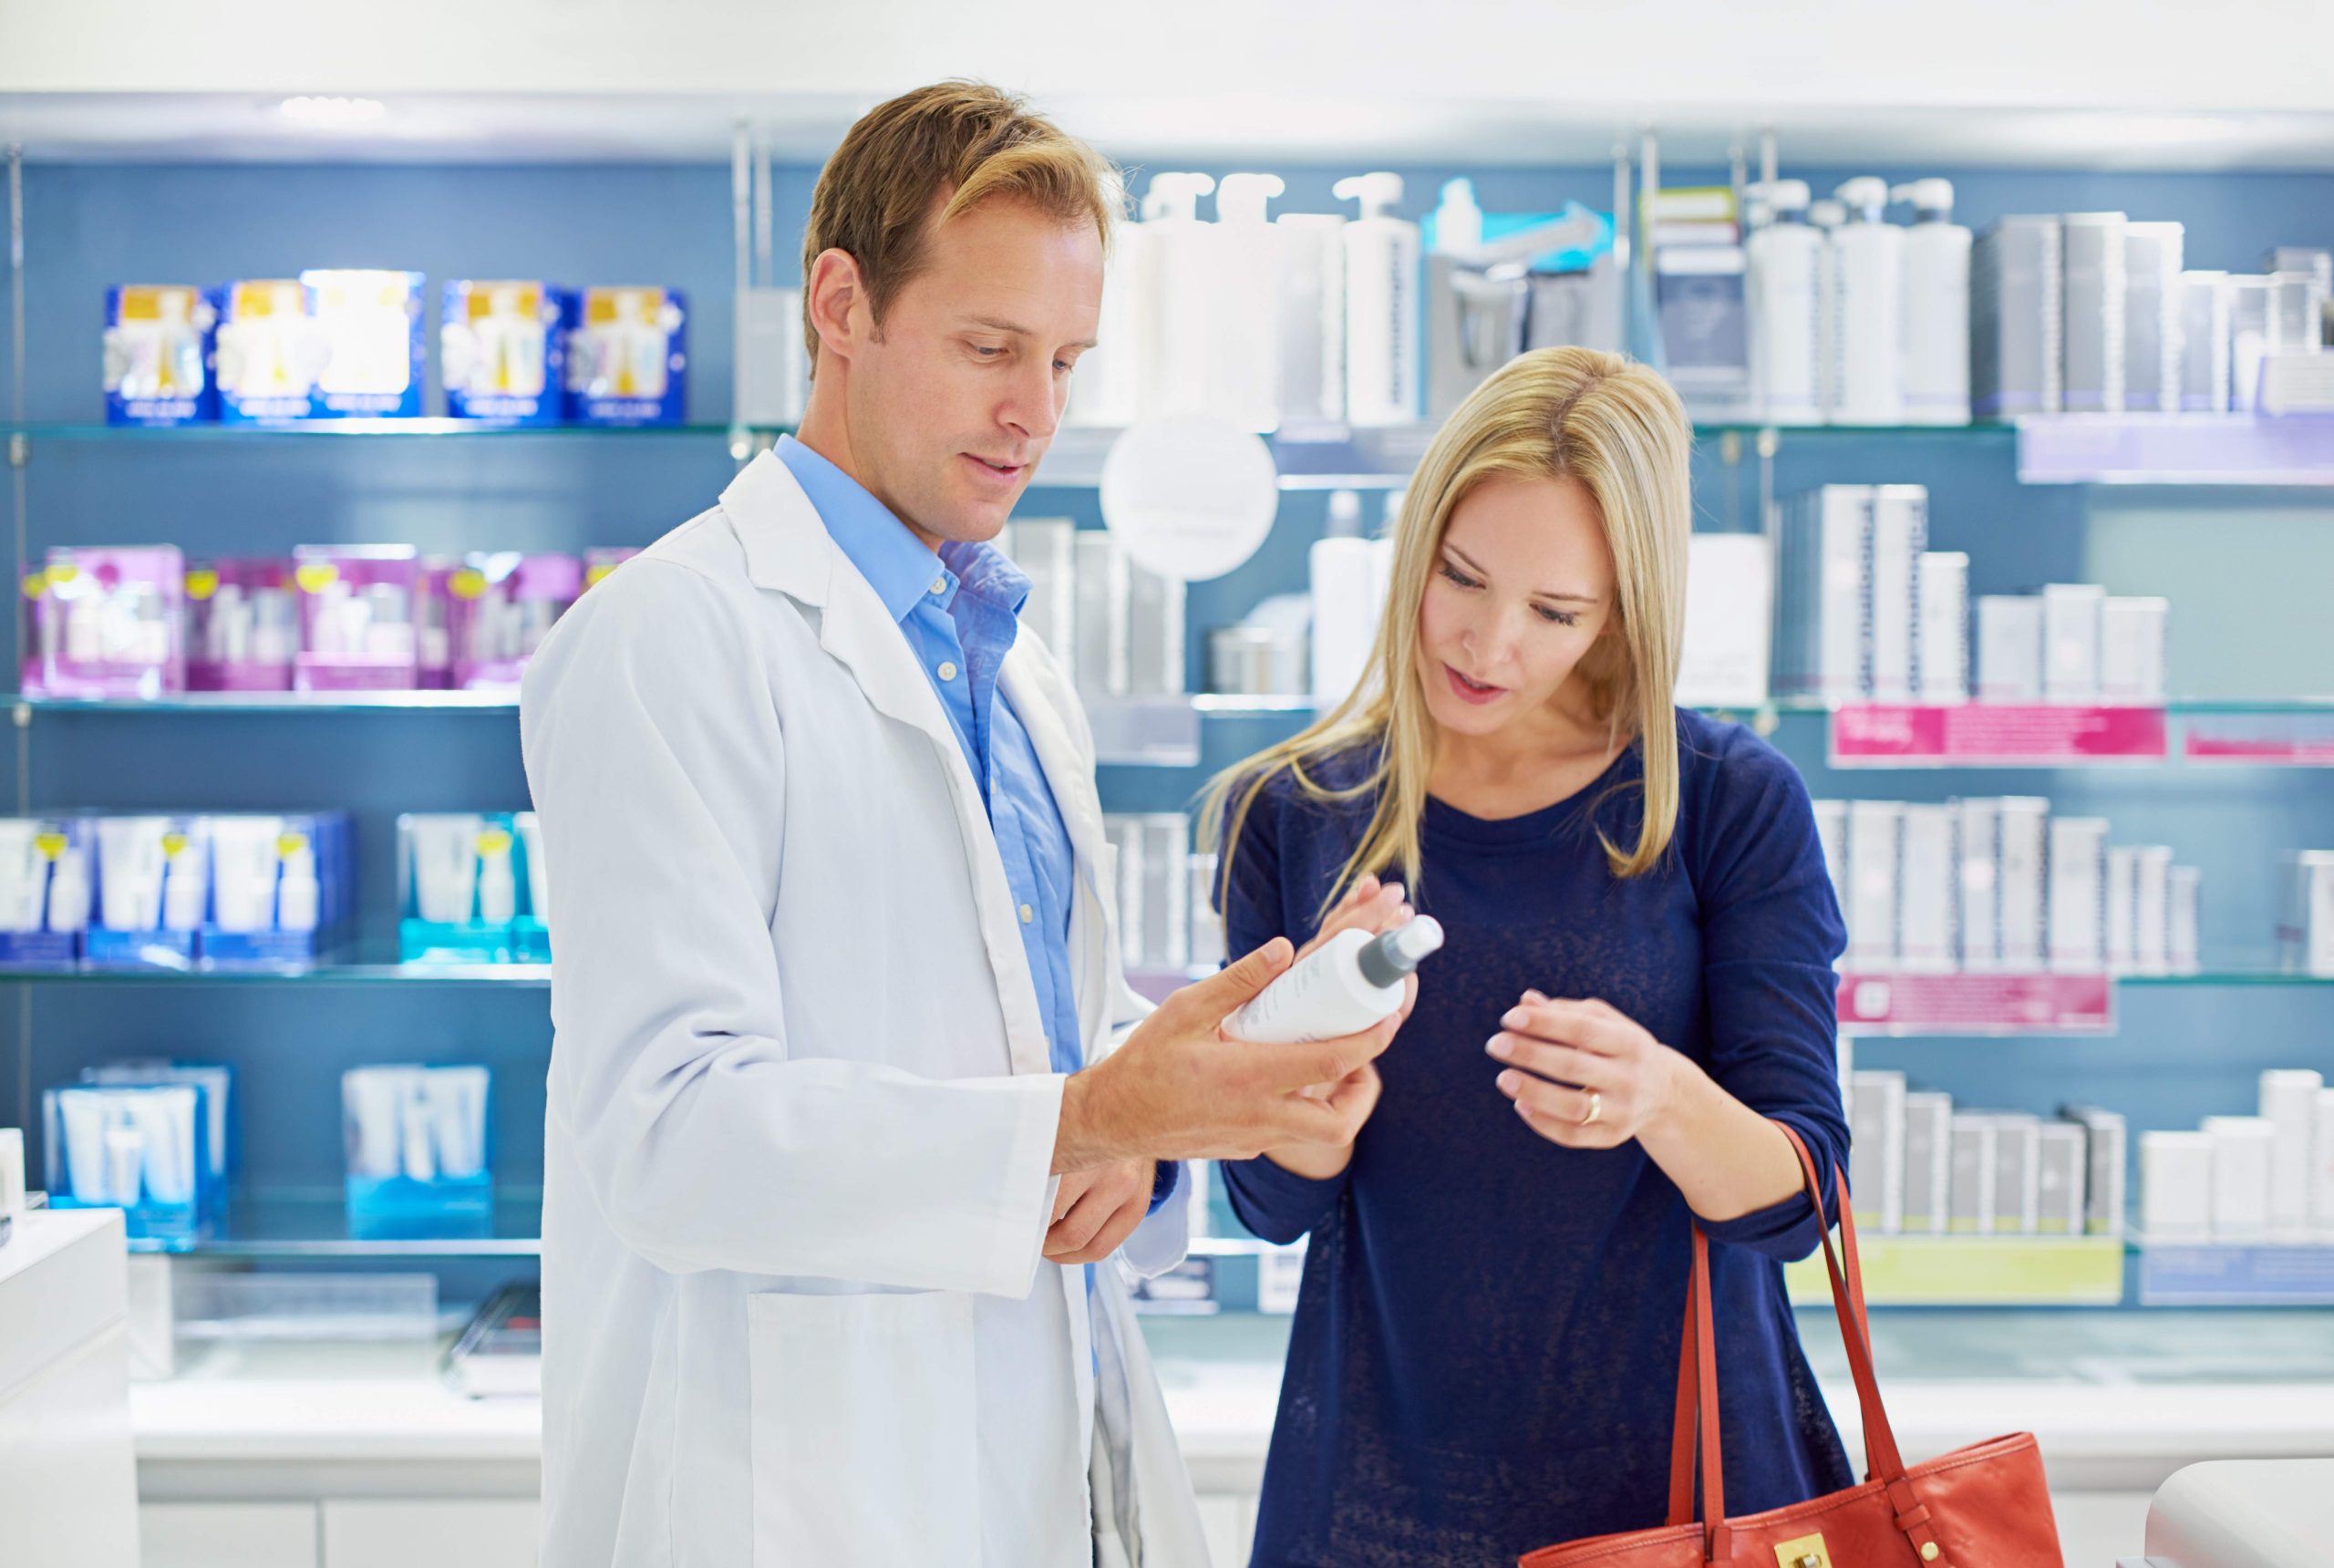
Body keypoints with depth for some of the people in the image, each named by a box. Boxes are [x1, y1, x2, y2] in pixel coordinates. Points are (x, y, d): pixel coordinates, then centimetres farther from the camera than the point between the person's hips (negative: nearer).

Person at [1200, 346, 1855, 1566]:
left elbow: (1794, 1200, -10)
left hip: (1682, 1464, -1)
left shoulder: (1731, 805, -7)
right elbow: (1279, 1204, -5)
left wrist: (1663, 1097, -31)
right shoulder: (1289, 813, -3)